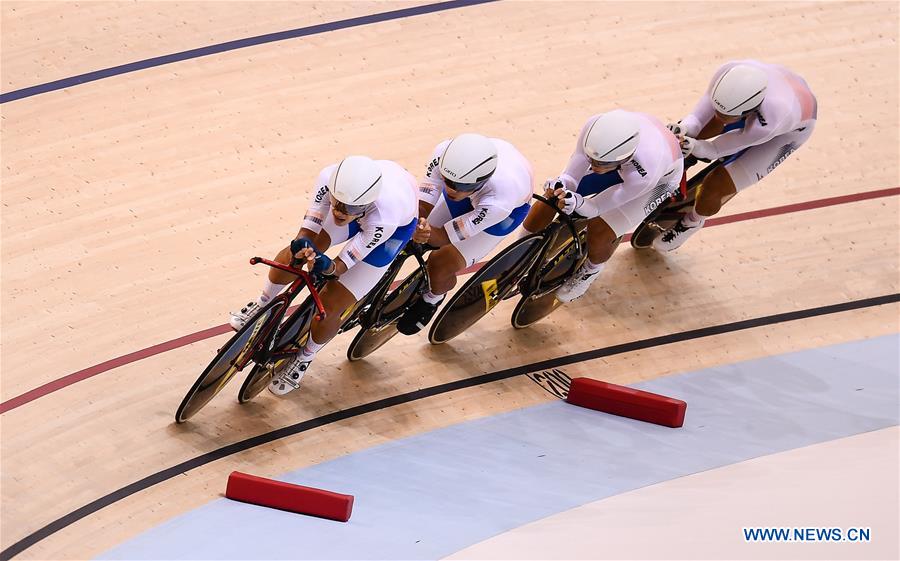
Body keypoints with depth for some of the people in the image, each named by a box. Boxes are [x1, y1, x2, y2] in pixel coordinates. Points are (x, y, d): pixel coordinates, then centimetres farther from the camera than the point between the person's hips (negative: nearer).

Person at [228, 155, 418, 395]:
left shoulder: (385, 218, -45)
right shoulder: (330, 178, -37)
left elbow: (342, 265, -32)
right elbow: (308, 230, -26)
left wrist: (327, 267, -53)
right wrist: (302, 245, -47)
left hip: (398, 225, -4)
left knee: (329, 307, -8)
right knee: (293, 254, -6)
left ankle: (305, 357, 22)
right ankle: (263, 304, 27)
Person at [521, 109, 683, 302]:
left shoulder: (645, 173, -45)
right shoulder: (594, 127, -38)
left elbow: (595, 208, -32)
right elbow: (572, 175, -24)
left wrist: (576, 202, -53)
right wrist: (562, 184, -46)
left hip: (660, 178, -4)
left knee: (599, 232, -18)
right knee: (552, 195, -5)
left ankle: (590, 271, 18)